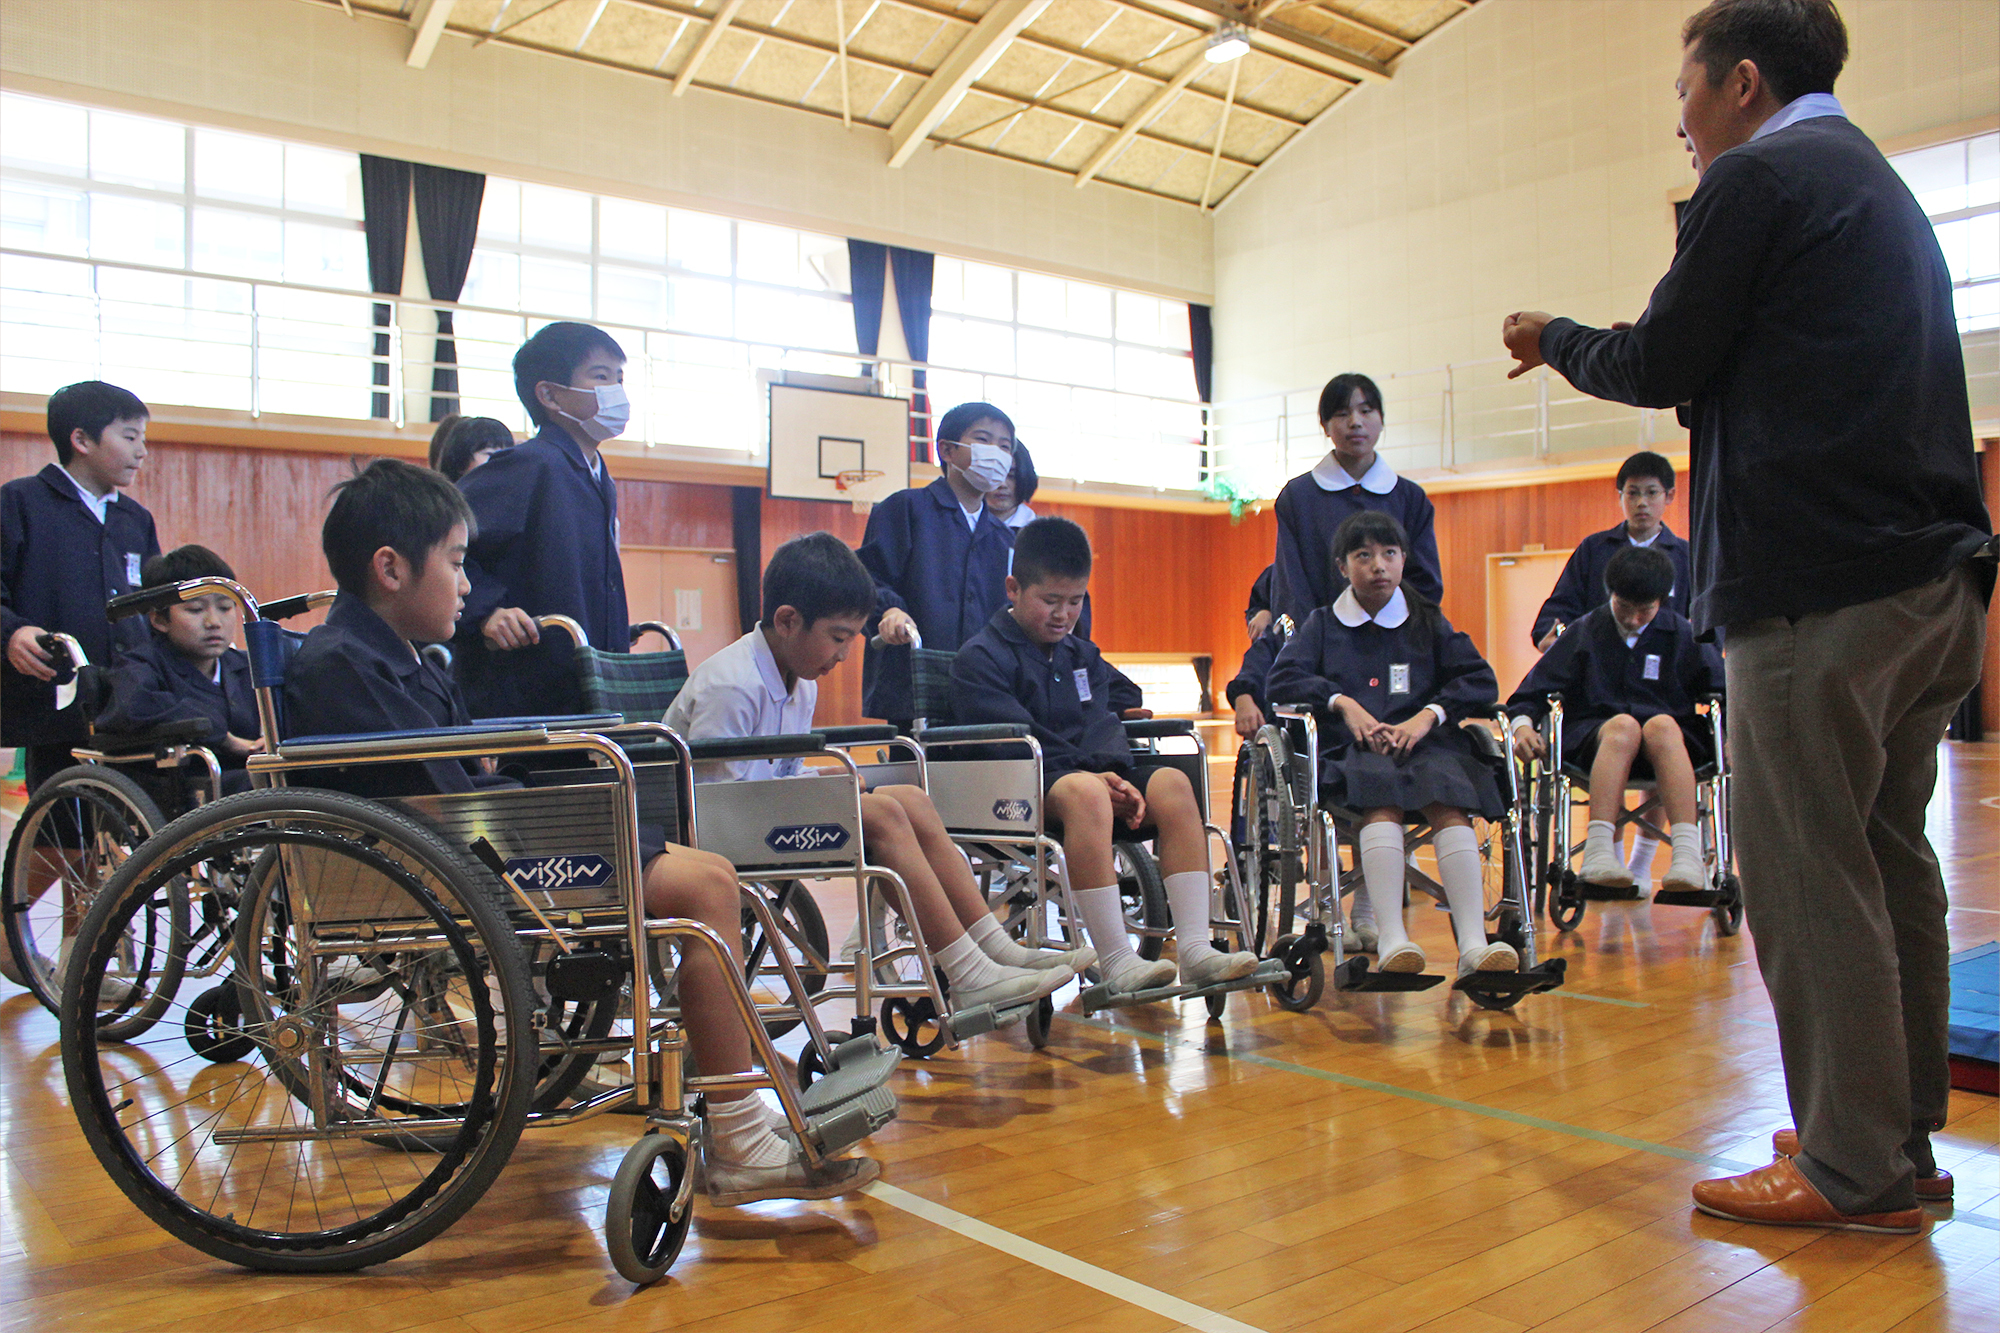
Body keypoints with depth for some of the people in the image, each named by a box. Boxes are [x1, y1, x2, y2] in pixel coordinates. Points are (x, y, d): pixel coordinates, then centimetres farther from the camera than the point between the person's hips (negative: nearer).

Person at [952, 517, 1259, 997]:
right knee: (1083, 791, -39)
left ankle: (1194, 949, -28)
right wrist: (1083, 774, -19)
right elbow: (1017, 740, -9)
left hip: (1095, 775, 6)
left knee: (1171, 782, -22)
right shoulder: (980, 658, 2)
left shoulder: (1083, 655, 26)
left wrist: (1115, 777, 4)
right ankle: (1116, 962, -41)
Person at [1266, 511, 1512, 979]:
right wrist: (1343, 702, -9)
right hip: (1351, 748, -1)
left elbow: (1481, 681, 11)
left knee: (1449, 802, -33)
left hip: (1424, 742, 1)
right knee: (1382, 799, -36)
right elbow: (1282, 680, 7)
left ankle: (1474, 944, -43)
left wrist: (1427, 715, -6)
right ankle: (1391, 941, -47)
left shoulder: (1427, 622, 23)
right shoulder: (1322, 625, 22)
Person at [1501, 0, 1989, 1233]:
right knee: (1888, 862, 13)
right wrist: (1594, 346, 22)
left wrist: (1558, 340, 12)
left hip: (1821, 586, -10)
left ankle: (1858, 1168, 3)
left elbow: (1662, 365, -6)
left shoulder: (1760, 175, -5)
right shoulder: (1880, 185, 24)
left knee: (1807, 873, -4)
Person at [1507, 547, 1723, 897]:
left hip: (1669, 740, 1)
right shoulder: (1584, 632, 12)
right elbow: (1533, 692, 9)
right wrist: (1523, 724, -10)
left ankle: (1688, 854, -47)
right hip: (1593, 739, -1)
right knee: (1623, 724, -36)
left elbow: (1722, 691, 10)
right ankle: (1598, 851, -49)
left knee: (1661, 725, -36)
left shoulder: (1683, 635, 13)